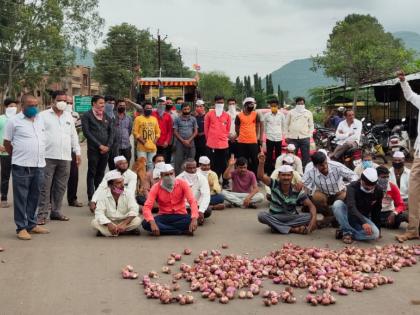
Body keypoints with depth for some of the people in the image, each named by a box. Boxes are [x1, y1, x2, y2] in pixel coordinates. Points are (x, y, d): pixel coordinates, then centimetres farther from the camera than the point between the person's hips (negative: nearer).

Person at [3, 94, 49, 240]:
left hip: (39, 166, 5)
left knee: (34, 197, 13)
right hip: (21, 167, -5)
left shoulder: (40, 119, 11)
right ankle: (21, 227, 8)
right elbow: (6, 143, 1)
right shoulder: (14, 121, -5)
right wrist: (17, 156, 6)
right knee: (21, 198, 1)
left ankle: (32, 224, 24)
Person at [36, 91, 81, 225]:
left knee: (60, 187, 8)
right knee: (45, 187, -4)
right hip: (48, 156, -4)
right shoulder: (44, 115, 1)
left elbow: (73, 135, 19)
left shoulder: (69, 116, 15)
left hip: (65, 158, 4)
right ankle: (42, 214, 1)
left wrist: (78, 152, 15)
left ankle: (56, 211, 18)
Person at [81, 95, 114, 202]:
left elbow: (111, 132, 13)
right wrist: (99, 145, -11)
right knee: (92, 174, 0)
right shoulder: (87, 116, -2)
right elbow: (86, 132, -9)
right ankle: (91, 198, 3)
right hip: (93, 149, -5)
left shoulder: (106, 117, 15)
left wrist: (108, 146, -2)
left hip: (105, 149, 5)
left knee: (101, 174, 9)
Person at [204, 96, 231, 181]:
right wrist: (210, 139, 11)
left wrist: (224, 138, 12)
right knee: (213, 165, 4)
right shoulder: (209, 114, 1)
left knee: (224, 165, 6)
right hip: (211, 145, -1)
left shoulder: (227, 115, 6)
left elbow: (228, 129, 14)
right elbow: (206, 128, 7)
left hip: (224, 144, 1)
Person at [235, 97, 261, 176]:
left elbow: (257, 126, 9)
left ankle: (255, 176, 14)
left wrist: (256, 136, 9)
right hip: (242, 142, -1)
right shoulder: (239, 116, -3)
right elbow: (237, 128, 7)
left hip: (253, 141, 1)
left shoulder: (255, 114, 1)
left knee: (255, 160, 5)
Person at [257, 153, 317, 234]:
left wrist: (313, 220, -33)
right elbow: (261, 176, -26)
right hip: (275, 218, 0)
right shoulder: (274, 184, -9)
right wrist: (261, 163, -45)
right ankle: (292, 229, -30)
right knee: (261, 215, -33)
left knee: (309, 217, -24)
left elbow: (311, 206, -14)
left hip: (291, 218, 0)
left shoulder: (297, 191, -10)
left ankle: (278, 227, -27)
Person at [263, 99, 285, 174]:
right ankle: (268, 171, 7)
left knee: (278, 156, 7)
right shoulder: (267, 115, -3)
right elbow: (264, 125, 10)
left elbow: (283, 125, 13)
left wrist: (282, 133, 13)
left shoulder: (281, 115, 0)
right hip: (269, 138, -1)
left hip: (279, 138, 1)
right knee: (269, 156, 1)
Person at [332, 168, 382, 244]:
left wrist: (377, 228, 4)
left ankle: (344, 232, -17)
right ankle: (347, 231, -26)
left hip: (363, 218, 3)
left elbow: (376, 212, 4)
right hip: (349, 214, -3)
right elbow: (351, 207, -40)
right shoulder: (353, 187, -24)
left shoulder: (378, 191, -10)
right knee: (337, 204, -35)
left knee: (375, 233, -29)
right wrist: (363, 223, -54)